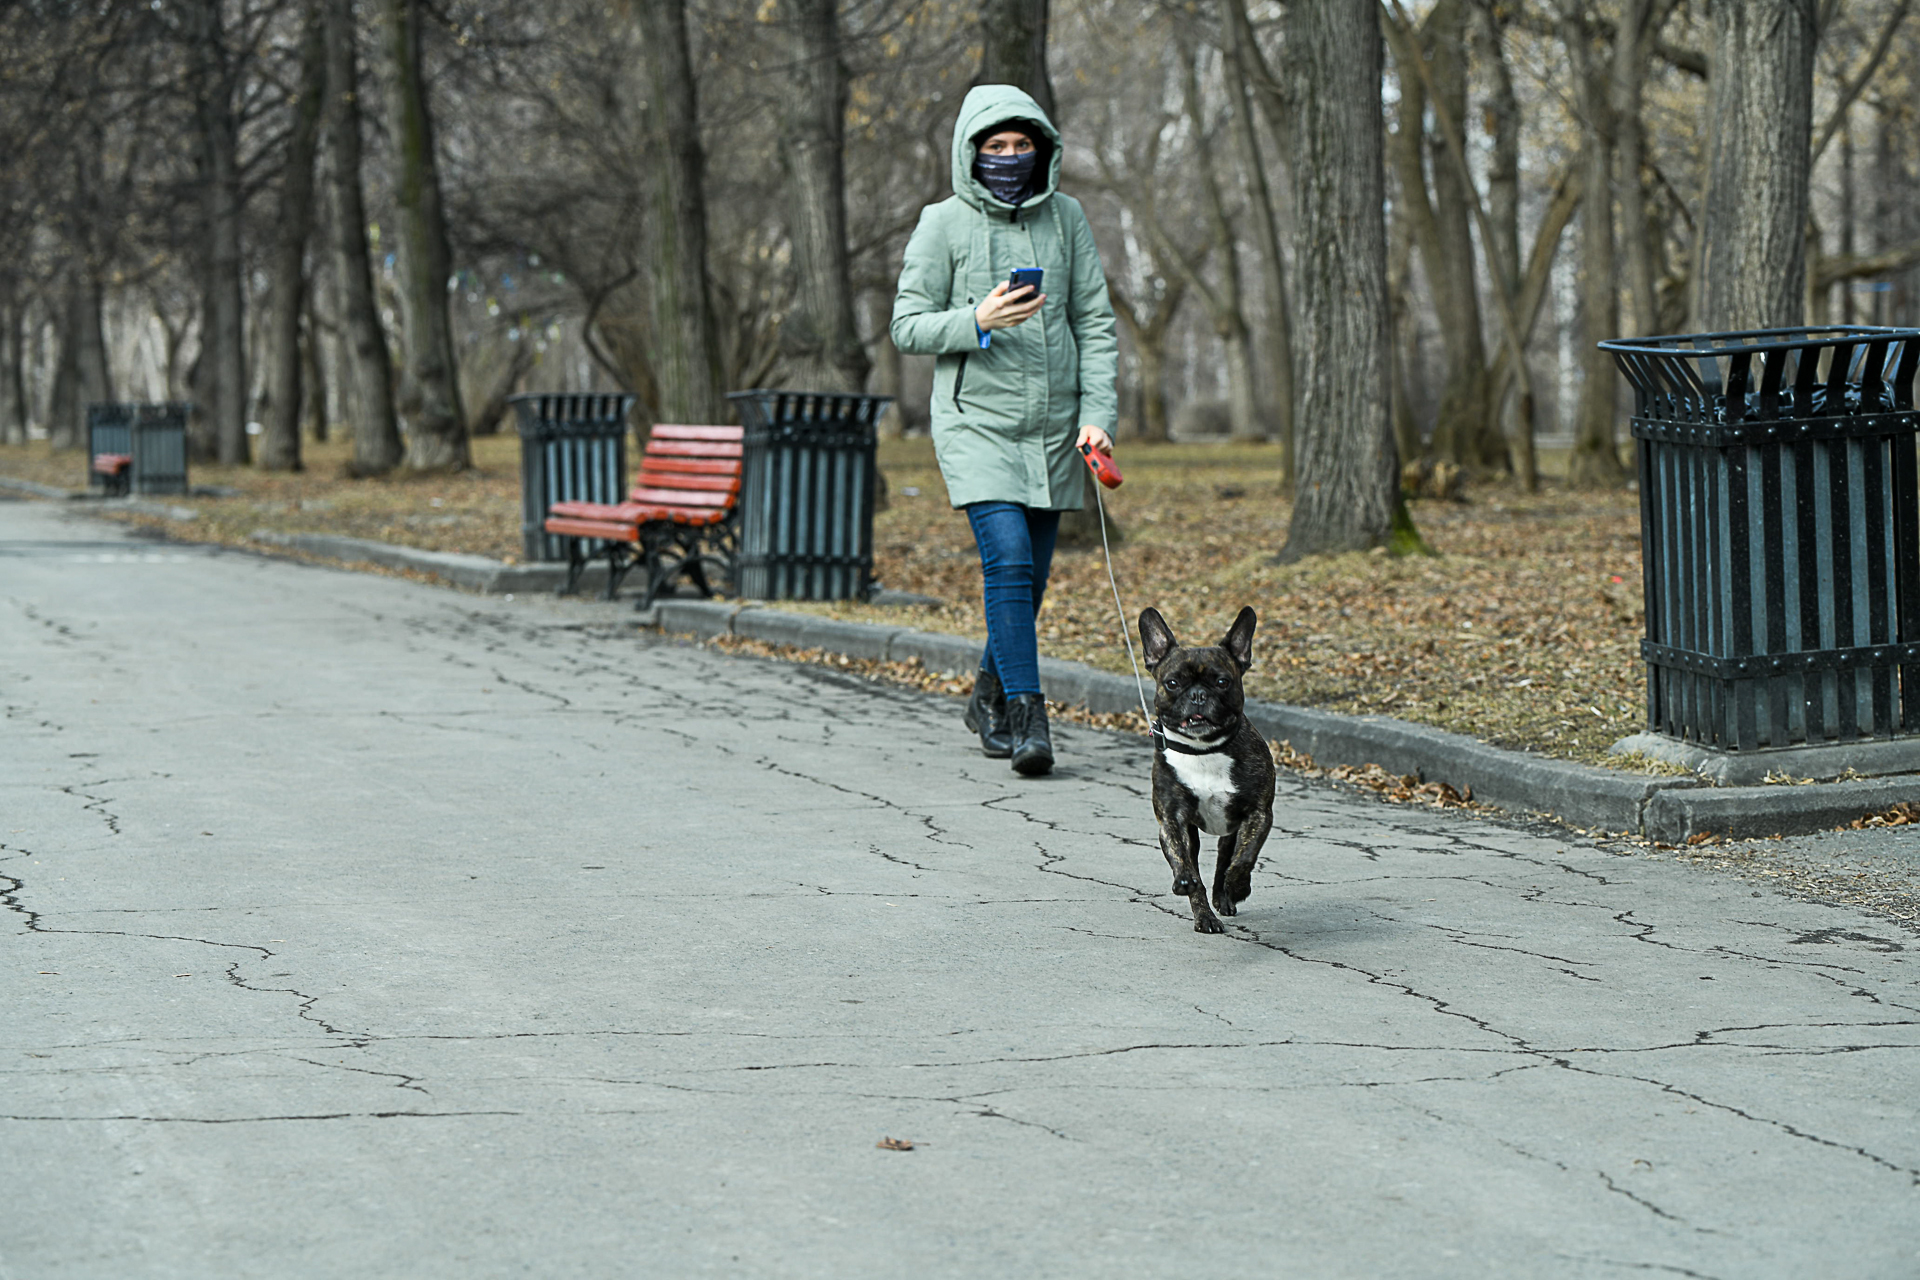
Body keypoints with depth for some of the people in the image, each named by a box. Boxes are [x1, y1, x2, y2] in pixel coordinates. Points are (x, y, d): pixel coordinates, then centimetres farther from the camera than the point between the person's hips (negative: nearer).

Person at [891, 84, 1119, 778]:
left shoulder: (1065, 217, 6)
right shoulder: (944, 224, -3)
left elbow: (1095, 322, 8)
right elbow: (908, 326, -2)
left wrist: (1098, 414, -1)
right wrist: (977, 321, -20)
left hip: (1052, 428, 4)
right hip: (976, 421, -4)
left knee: (1029, 576, 10)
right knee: (1009, 561, -18)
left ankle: (990, 696, 31)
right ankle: (1026, 718, -16)